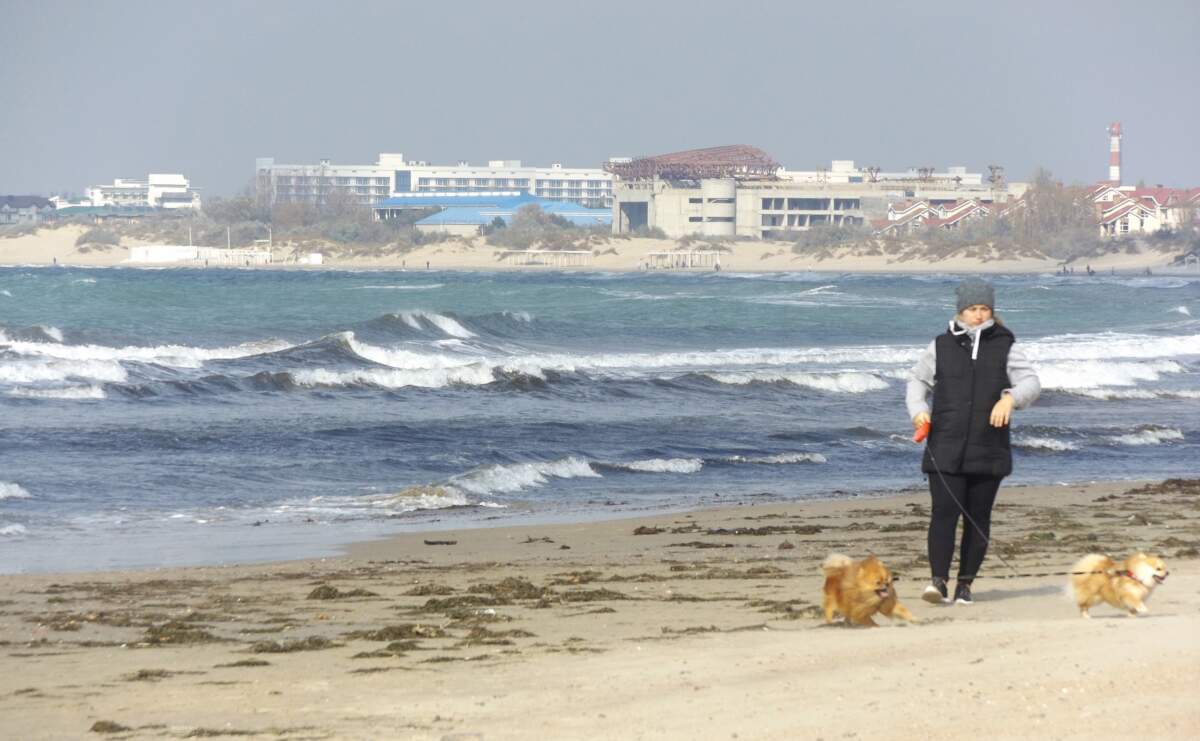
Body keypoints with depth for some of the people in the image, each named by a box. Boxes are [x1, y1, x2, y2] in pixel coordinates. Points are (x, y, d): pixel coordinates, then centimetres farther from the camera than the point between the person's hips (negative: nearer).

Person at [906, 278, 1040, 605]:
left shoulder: (1005, 347, 5)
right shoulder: (942, 346, 7)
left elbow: (1031, 382, -2)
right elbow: (918, 380, 18)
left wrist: (1010, 398, -24)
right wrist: (918, 409, -1)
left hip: (988, 452, 1)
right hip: (945, 448, -1)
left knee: (978, 518, 4)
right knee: (944, 512, -13)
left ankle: (965, 584, 13)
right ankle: (938, 579, -15)